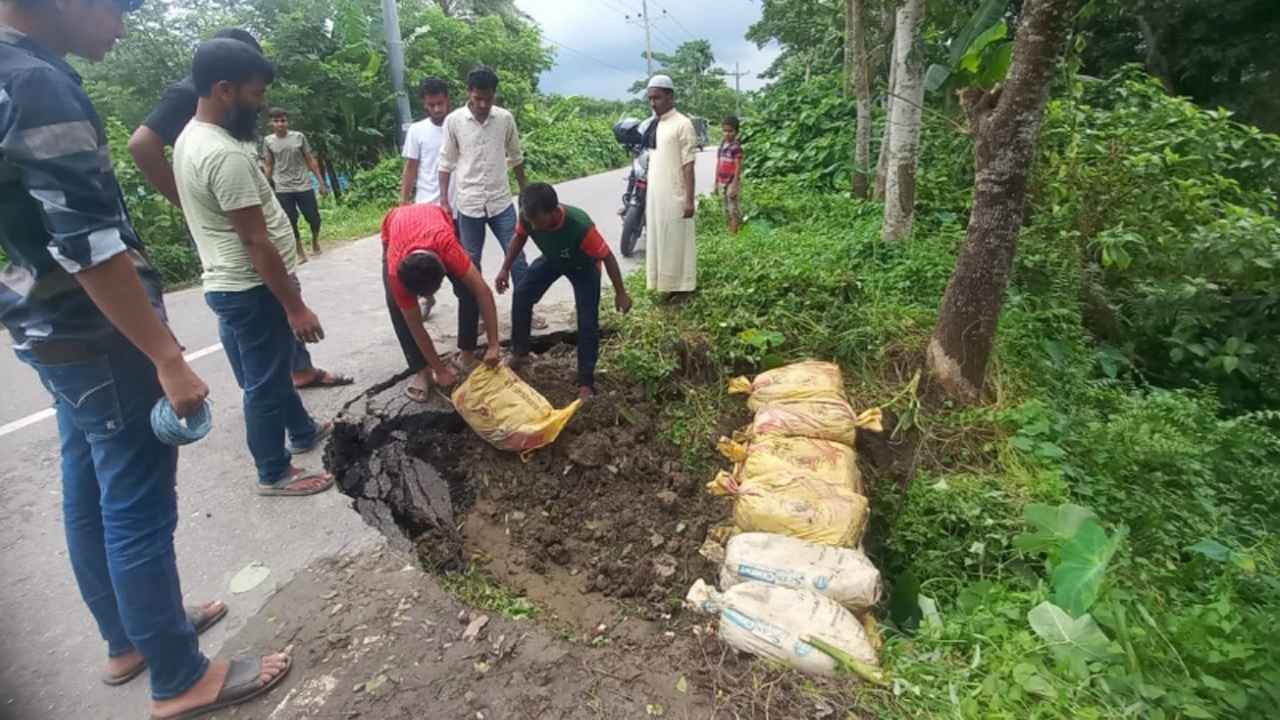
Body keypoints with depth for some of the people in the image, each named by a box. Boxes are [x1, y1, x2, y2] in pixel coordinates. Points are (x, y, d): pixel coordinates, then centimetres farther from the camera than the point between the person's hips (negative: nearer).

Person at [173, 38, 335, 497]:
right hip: (251, 290, -10)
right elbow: (255, 242, -26)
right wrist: (295, 306, -21)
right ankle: (274, 474, 20)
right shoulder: (226, 154, -25)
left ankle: (304, 433, 43)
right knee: (265, 383, 4)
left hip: (227, 284, 10)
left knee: (269, 373, 23)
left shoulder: (190, 138, 8)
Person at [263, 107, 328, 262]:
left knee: (314, 219, 1)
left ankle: (315, 240, 32)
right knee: (291, 223, 0)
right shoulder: (268, 141, 1)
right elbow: (269, 167, 6)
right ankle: (300, 253, 11)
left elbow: (311, 161, 3)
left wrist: (321, 182, 0)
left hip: (304, 186, 0)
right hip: (282, 189, 0)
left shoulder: (299, 137, 0)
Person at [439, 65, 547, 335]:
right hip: (468, 203, -1)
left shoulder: (505, 118, 0)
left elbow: (516, 157, 11)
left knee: (517, 257, 2)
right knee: (471, 263, 8)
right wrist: (444, 200, -3)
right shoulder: (453, 121, -4)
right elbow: (447, 162, 2)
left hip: (501, 201, 1)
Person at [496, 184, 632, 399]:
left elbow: (607, 257, -31)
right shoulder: (528, 216, -31)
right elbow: (519, 238, -6)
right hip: (552, 259, 5)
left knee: (587, 323, -11)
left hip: (584, 266, -4)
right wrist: (505, 269, -10)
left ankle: (586, 382, 0)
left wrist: (620, 293, -23)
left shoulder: (580, 225, -45)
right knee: (522, 294, -8)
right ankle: (520, 353, 12)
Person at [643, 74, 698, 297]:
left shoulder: (682, 124, -10)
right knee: (659, 241, 12)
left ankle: (680, 288, 8)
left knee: (677, 242, -1)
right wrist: (649, 195, 16)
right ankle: (665, 284, 23)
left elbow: (688, 165, -14)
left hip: (674, 197, -8)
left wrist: (689, 199, -19)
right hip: (655, 196, 8)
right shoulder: (655, 125, 13)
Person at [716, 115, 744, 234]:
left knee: (733, 208, -4)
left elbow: (738, 167, -15)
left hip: (732, 182, -7)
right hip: (723, 182, 7)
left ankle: (734, 235, 1)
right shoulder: (722, 145, 10)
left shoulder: (736, 147, -12)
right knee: (727, 209, 13)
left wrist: (734, 185, -19)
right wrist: (716, 182, 13)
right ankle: (729, 233, 22)